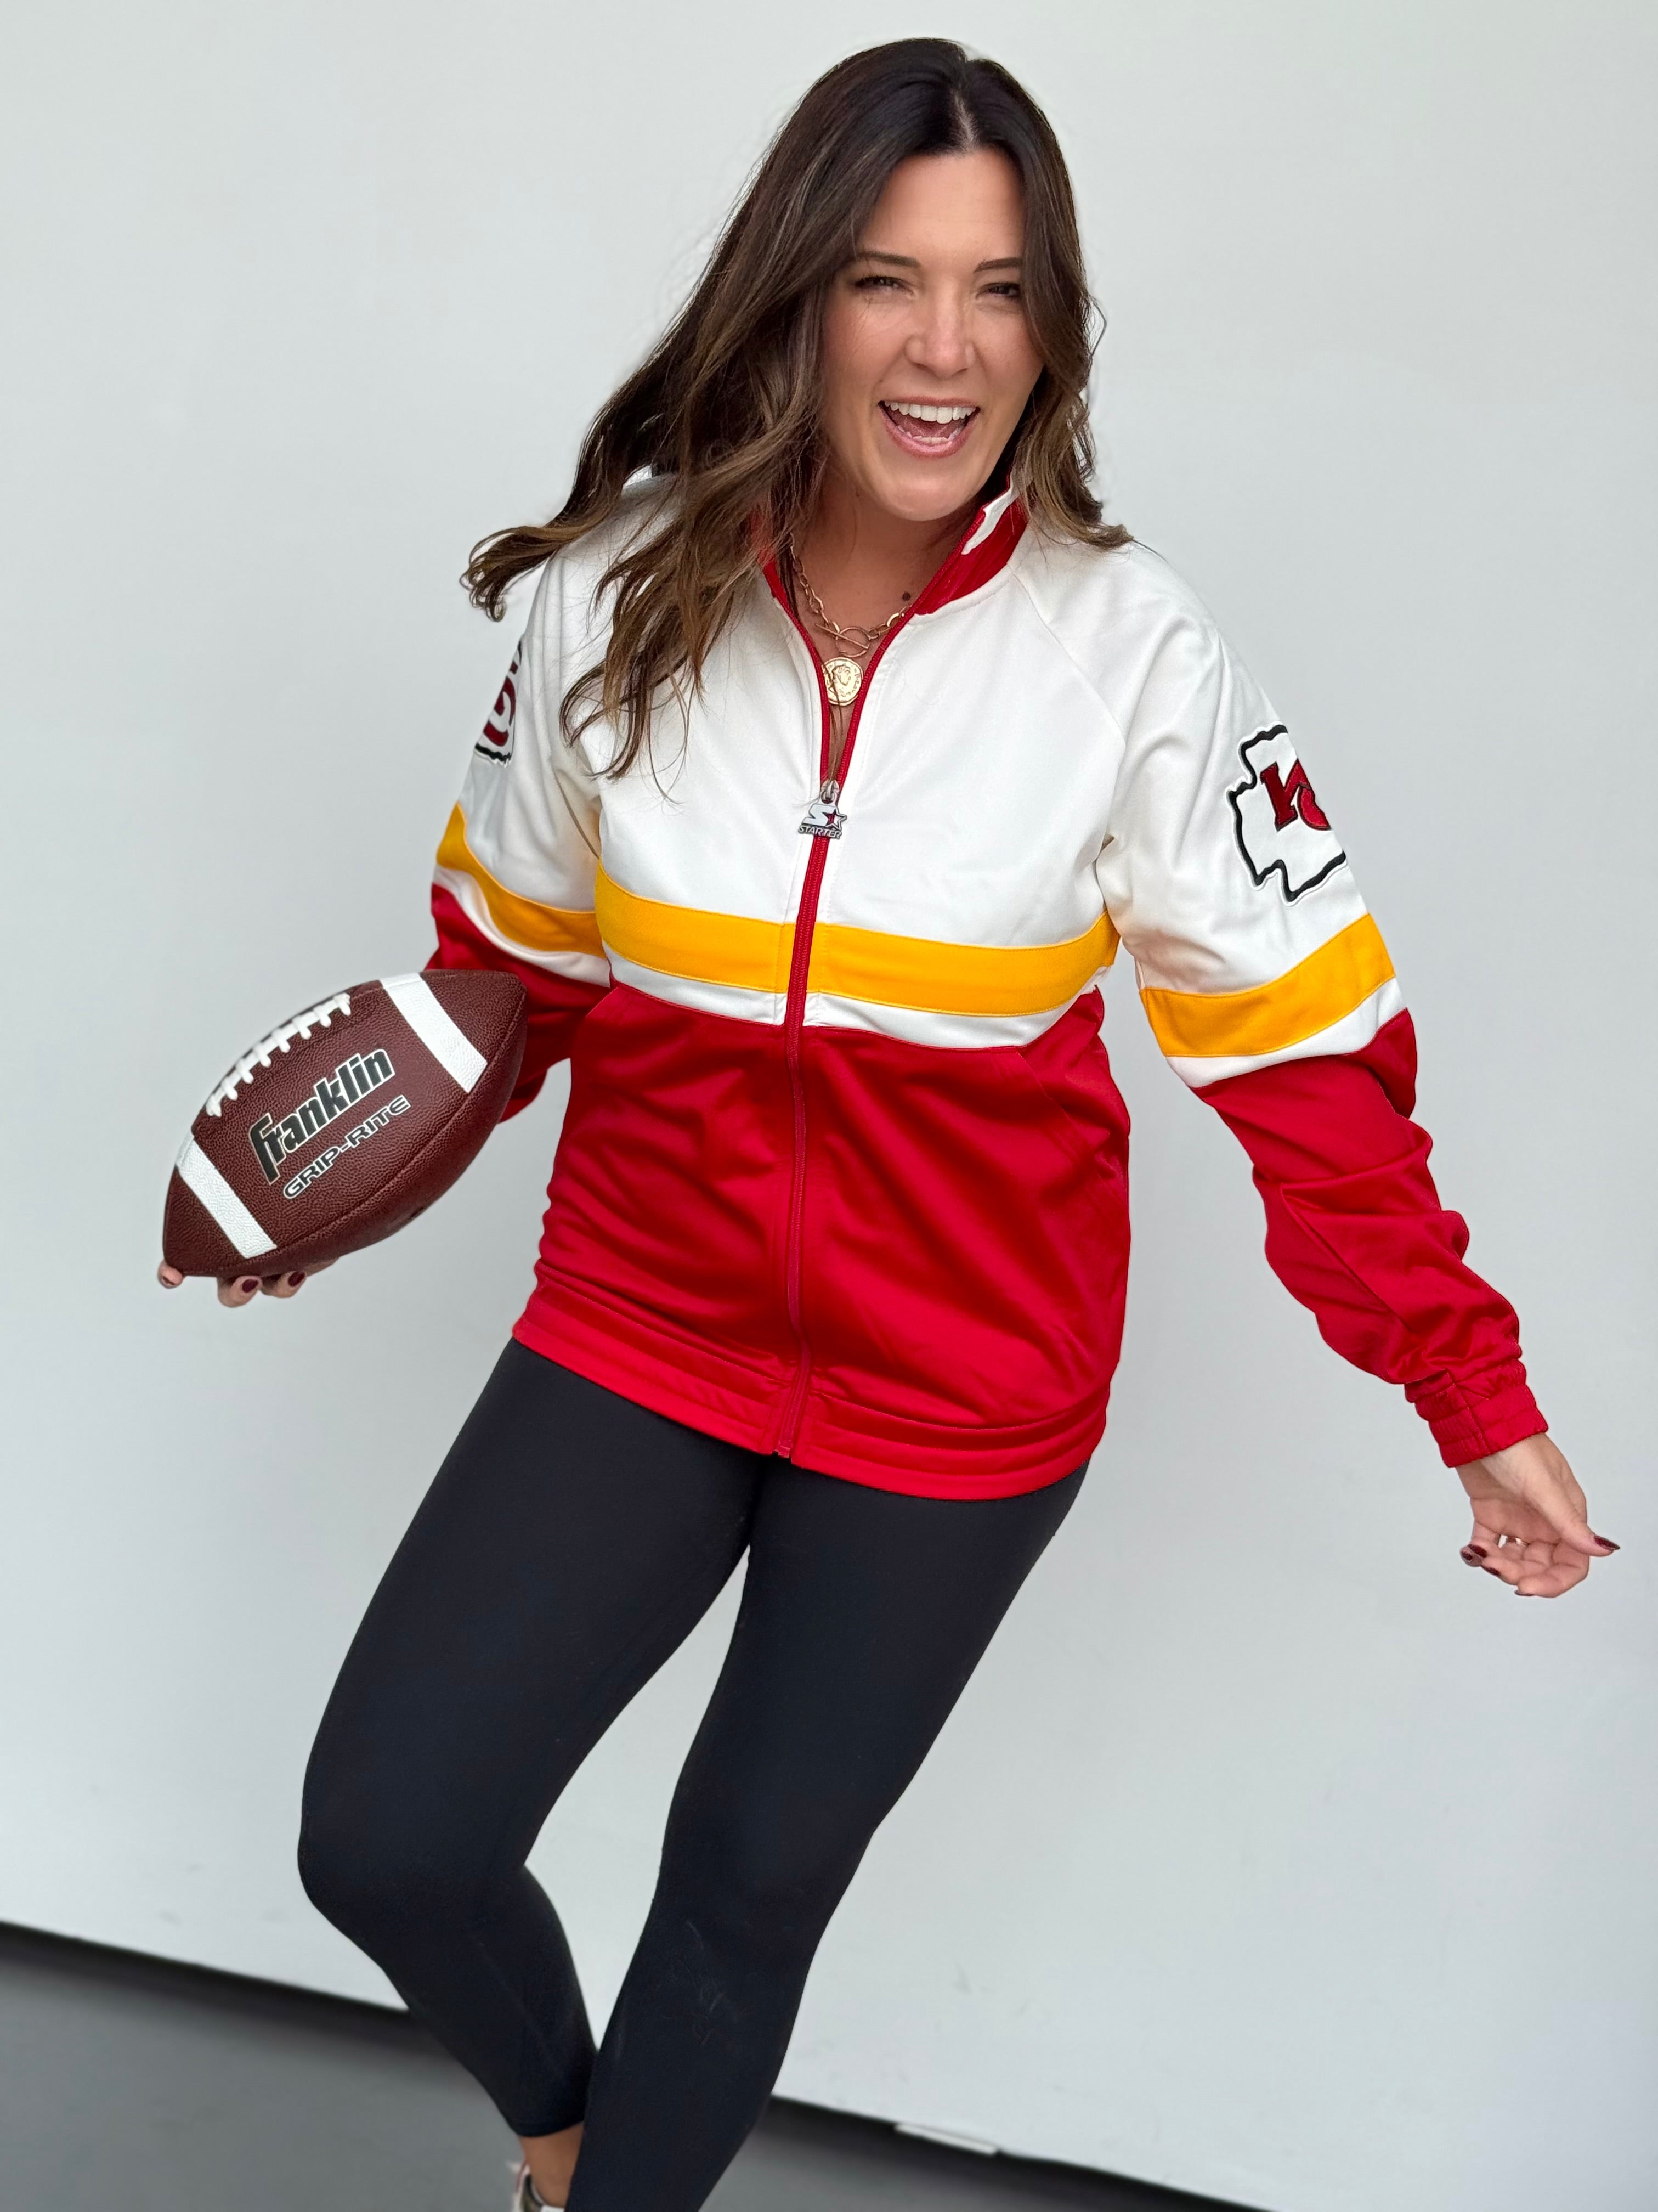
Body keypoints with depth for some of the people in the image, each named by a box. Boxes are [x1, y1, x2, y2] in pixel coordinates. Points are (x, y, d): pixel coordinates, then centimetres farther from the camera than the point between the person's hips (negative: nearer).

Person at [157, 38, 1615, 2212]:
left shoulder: (1134, 648, -15)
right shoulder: (622, 589, -9)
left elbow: (1306, 1053, -9)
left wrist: (1474, 1398, -10)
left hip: (960, 1395, -2)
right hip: (635, 1328, 2)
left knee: (755, 1879, 12)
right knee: (385, 1836, -2)